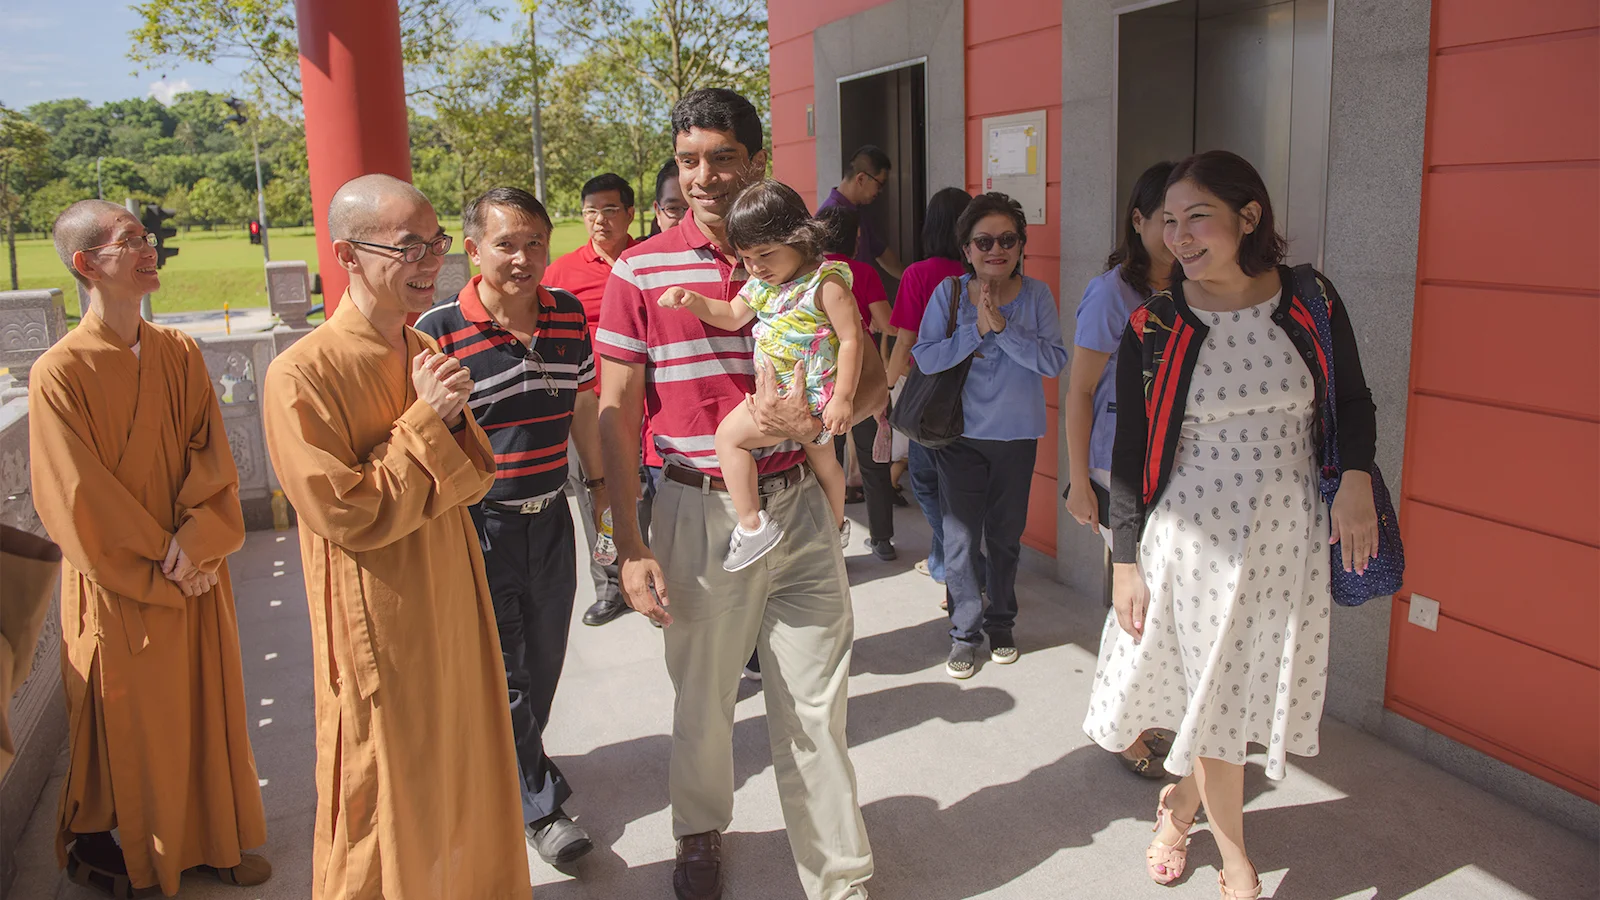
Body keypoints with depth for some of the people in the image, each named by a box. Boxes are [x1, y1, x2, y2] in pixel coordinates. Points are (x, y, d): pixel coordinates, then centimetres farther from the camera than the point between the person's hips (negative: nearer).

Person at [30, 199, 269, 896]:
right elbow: (80, 501, -14)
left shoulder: (180, 353, 2)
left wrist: (196, 542, -16)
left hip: (199, 574, 5)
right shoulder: (59, 373, -14)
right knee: (130, 719, 11)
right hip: (120, 587, -4)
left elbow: (211, 455, -1)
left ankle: (211, 838, 32)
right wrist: (162, 567, -13)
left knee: (204, 706, 15)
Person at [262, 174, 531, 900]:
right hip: (378, 623, -7)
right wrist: (426, 421, -18)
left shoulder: (424, 353, 5)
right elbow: (348, 516, -21)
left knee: (467, 772, 20)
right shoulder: (301, 375, -19)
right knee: (388, 793, 10)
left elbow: (477, 476, 6)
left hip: (451, 597, 7)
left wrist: (450, 419, -15)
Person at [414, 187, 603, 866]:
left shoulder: (569, 315, 0)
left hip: (551, 517, 5)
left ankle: (509, 764, 43)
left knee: (543, 662, 18)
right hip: (478, 523, -5)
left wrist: (599, 481, 19)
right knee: (502, 673, 4)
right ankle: (540, 802, 21)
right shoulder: (438, 332, -16)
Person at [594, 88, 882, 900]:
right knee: (702, 700, 16)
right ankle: (700, 833, 44)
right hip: (698, 510, 0)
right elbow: (616, 414, -2)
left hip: (798, 505, 1)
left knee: (815, 709, 7)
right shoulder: (641, 271, -3)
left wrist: (821, 416, -18)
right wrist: (629, 546, -6)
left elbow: (873, 382, 5)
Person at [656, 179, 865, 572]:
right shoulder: (760, 282, 5)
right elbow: (733, 317, 15)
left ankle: (752, 525, -7)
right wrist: (692, 300, -2)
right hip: (777, 392, 9)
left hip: (807, 394, -9)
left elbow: (851, 339, -20)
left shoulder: (825, 283, -19)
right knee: (822, 459, 28)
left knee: (729, 434, -11)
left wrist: (843, 398, -22)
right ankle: (835, 525, 50)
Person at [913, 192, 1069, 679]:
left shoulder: (1036, 295, -2)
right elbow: (925, 357, -9)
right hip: (960, 433, -1)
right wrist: (975, 332, -19)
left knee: (1006, 535, 13)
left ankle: (1001, 622, 31)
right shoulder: (949, 292, -3)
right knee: (960, 537, -2)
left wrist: (1003, 327, -21)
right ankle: (965, 631, 14)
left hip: (1016, 435, 1)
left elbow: (1054, 360, -12)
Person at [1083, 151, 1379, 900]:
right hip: (1193, 540, -2)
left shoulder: (1310, 303, -3)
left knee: (1251, 694, 13)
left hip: (1289, 538, 2)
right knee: (1214, 698, 6)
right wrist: (1125, 560, -3)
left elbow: (1352, 402, 10)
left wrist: (1357, 479, -8)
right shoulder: (1152, 327, -7)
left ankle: (1180, 804, 42)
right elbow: (1130, 453, -3)